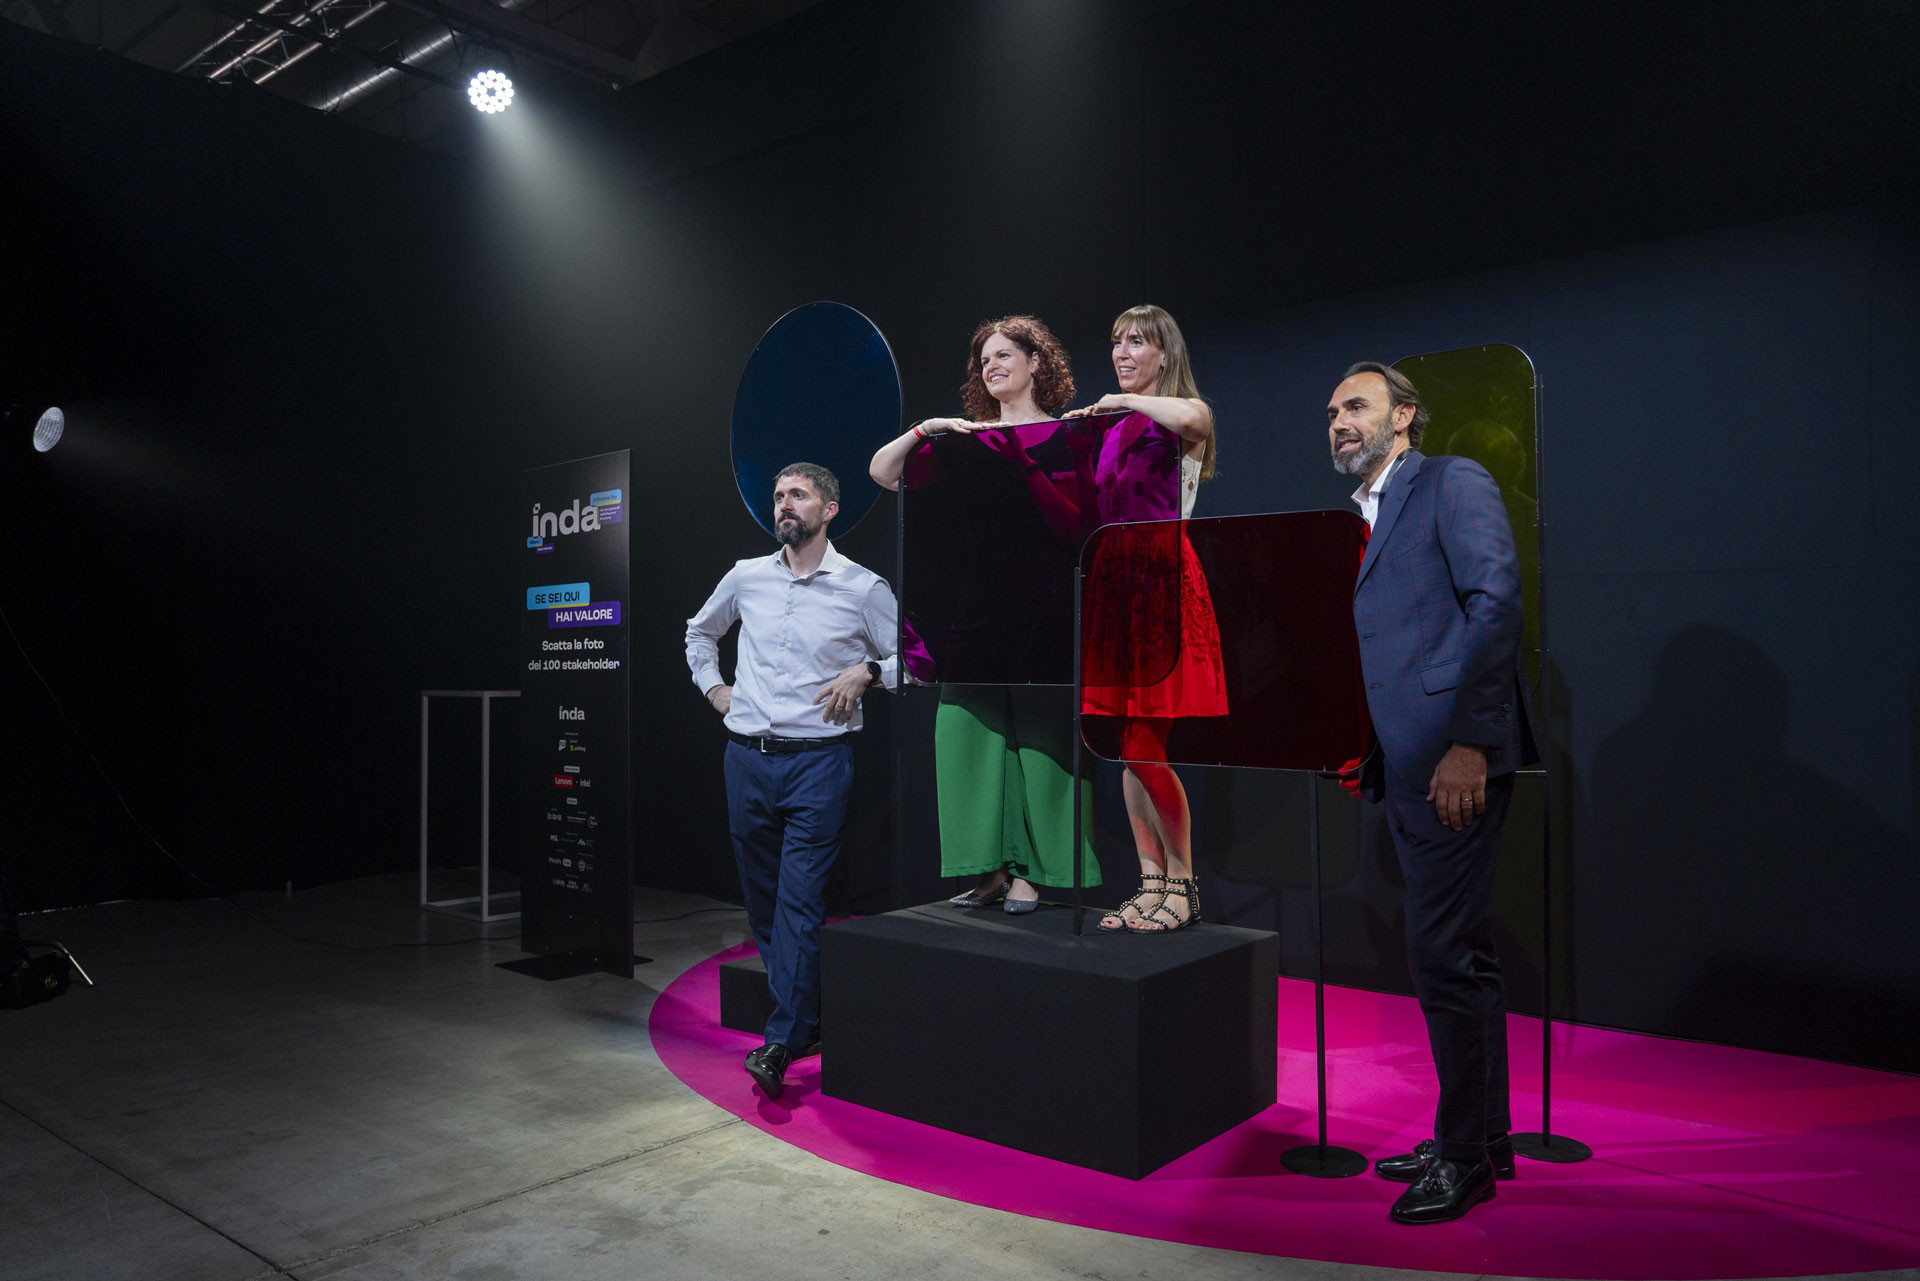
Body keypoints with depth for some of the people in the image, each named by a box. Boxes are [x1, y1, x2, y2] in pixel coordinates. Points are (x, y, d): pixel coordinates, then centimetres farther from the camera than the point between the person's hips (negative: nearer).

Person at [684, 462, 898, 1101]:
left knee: (800, 901, -9)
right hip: (747, 756, 5)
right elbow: (699, 631, 27)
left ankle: (782, 1039, -4)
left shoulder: (864, 588, -3)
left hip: (818, 761, -4)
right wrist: (713, 687, 15)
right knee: (761, 895, 12)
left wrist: (865, 671, -11)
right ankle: (803, 1014, 28)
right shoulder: (746, 576, 8)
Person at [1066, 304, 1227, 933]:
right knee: (1127, 745, 5)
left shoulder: (1185, 414, 2)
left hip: (1163, 585, -7)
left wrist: (1123, 400, -11)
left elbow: (1191, 419, -25)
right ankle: (1151, 882, 13)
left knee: (1143, 744, -11)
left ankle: (1183, 882, 5)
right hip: (1112, 585, 7)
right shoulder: (1111, 429, 20)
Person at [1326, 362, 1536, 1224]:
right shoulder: (1357, 520, 23)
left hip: (1453, 756, -9)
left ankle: (1464, 1153, 9)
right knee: (1459, 953, 15)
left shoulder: (1454, 483, -1)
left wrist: (1469, 741, -19)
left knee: (1444, 954, -6)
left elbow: (1497, 602, -13)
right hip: (1402, 761, 9)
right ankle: (1481, 1138, 26)